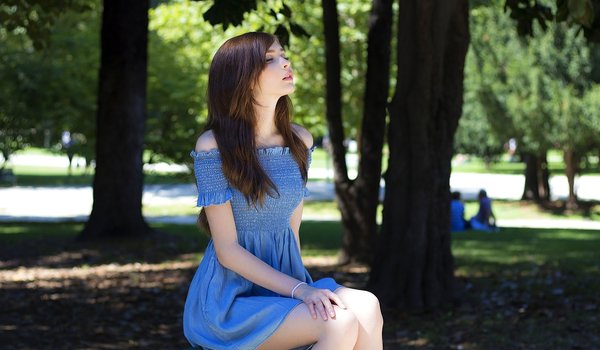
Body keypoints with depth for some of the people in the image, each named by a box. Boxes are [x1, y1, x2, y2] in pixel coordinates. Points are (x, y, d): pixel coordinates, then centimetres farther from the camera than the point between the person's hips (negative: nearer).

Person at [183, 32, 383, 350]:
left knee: (366, 308, -27)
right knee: (340, 324, -30)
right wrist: (300, 290, -21)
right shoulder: (214, 146, -12)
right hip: (230, 298, -5)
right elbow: (227, 250, -13)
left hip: (284, 284, 6)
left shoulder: (300, 141, 7)